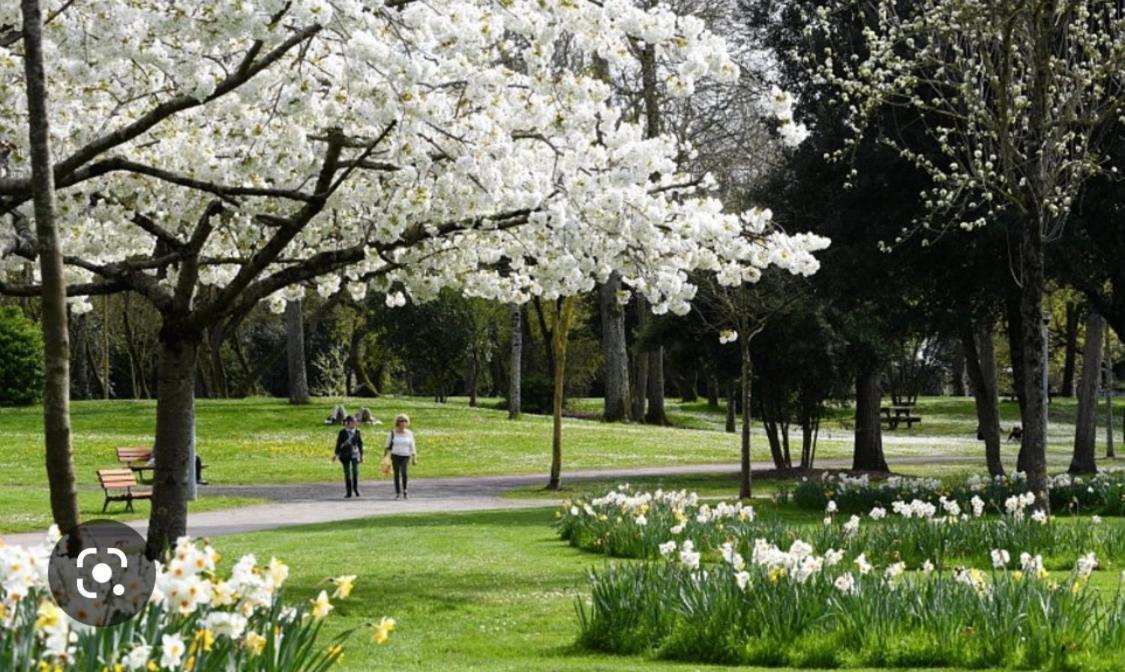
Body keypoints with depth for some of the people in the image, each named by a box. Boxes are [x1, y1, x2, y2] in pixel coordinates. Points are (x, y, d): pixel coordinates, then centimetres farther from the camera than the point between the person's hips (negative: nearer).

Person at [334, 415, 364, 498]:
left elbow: (360, 443, 12)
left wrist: (361, 454, 12)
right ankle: (349, 492, 8)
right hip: (345, 454, -1)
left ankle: (355, 487, 14)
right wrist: (337, 454, 1)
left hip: (354, 454, 1)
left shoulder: (357, 432, 6)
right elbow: (338, 443, 4)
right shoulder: (342, 432, 1)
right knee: (347, 472, 2)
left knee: (355, 471, -12)